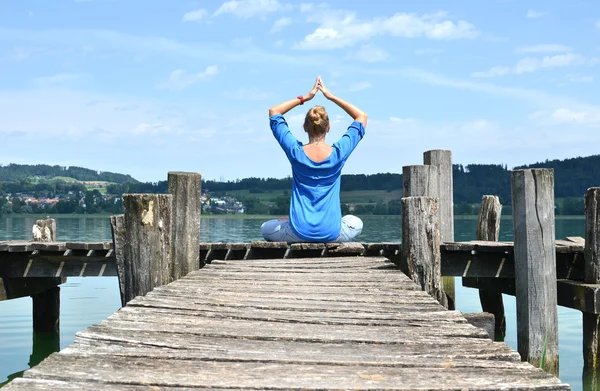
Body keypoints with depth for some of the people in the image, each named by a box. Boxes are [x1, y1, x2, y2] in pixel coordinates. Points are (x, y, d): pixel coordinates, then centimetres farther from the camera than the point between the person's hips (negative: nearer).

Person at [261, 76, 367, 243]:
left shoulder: (296, 152, -7)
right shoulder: (338, 153, -7)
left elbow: (274, 112, 8)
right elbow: (362, 116, 8)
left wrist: (304, 98, 8)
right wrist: (331, 96, 6)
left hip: (298, 233, 0)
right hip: (332, 233, 1)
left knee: (266, 228, 30)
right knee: (356, 224, 35)